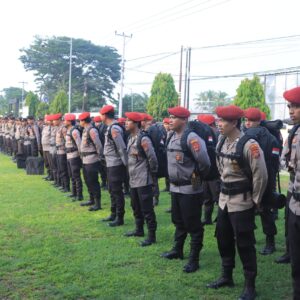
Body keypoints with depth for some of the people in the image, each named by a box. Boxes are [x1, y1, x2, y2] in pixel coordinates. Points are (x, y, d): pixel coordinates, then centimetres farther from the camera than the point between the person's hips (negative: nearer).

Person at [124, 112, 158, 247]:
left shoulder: (143, 139, -19)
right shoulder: (130, 138, 10)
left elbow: (152, 158, -18)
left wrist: (152, 171, -6)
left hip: (143, 180, -9)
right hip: (133, 179, 9)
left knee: (147, 209, -2)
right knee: (136, 207, 20)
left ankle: (152, 236, 6)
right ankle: (139, 230, 35)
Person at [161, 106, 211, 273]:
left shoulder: (191, 137, -20)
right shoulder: (173, 137, 9)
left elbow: (205, 162, -22)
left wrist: (198, 176, -6)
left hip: (190, 189, -9)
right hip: (175, 187, 9)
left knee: (193, 225, 2)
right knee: (178, 221, 22)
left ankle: (194, 259, 12)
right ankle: (178, 250, 38)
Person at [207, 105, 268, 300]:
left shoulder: (249, 144, -19)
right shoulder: (221, 142, 4)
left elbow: (261, 174, -16)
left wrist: (256, 200, -8)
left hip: (242, 202, -8)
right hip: (225, 198, 8)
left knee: (244, 243, 0)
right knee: (223, 238, 16)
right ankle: (227, 277, 33)